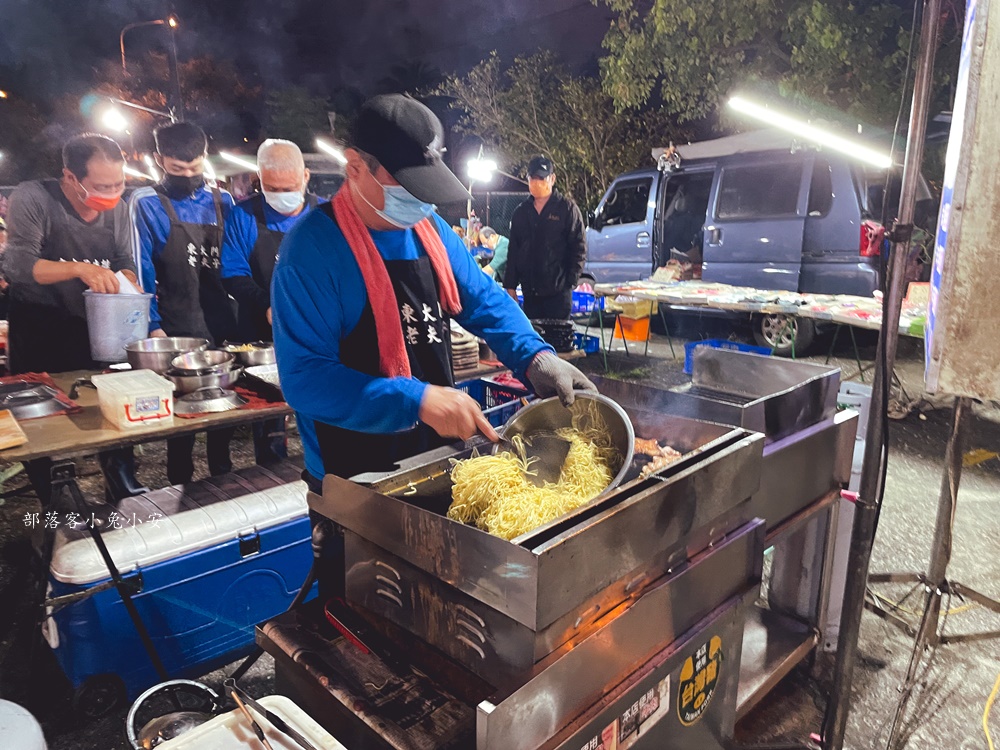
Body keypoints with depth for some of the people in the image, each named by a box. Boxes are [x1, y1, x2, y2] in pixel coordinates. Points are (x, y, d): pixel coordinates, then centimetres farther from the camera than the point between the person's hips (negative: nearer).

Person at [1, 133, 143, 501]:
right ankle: (53, 501, 23)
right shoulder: (32, 198, -16)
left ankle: (124, 485, 25)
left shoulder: (116, 208, -1)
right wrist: (79, 268, -40)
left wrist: (126, 284, -17)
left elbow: (125, 261, 5)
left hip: (97, 323, 4)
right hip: (39, 328, -4)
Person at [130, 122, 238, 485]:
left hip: (225, 323, 3)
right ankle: (181, 484, 23)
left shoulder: (222, 201, 8)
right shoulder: (147, 204, -2)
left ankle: (222, 473, 32)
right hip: (178, 327, -3)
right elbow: (142, 272, -5)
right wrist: (153, 325, -12)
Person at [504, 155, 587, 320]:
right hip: (530, 291, 5)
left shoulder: (567, 208, -1)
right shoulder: (521, 212, 13)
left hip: (558, 291, -5)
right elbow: (513, 251, 15)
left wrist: (571, 280, -10)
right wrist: (510, 285, 10)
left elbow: (579, 248, -3)